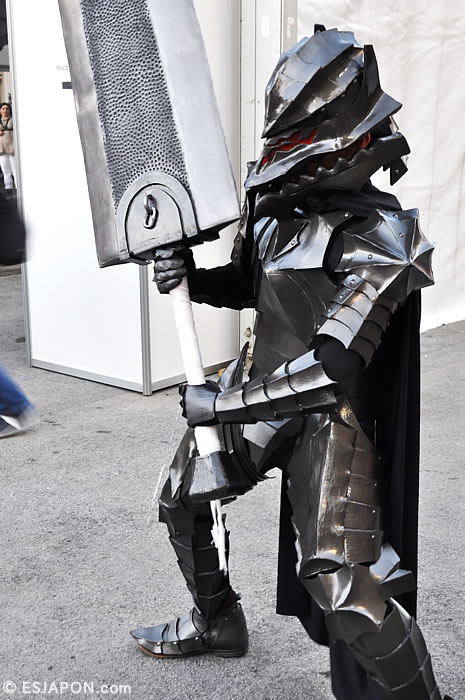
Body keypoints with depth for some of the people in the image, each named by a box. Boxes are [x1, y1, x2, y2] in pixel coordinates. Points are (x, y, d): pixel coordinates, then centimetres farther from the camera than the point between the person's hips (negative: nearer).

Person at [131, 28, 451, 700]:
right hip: (261, 386, 8)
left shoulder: (375, 234, -24)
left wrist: (221, 405, -22)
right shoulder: (275, 200, 0)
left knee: (346, 588, -12)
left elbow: (330, 372, -28)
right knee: (182, 500, 20)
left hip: (327, 416, -8)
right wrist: (189, 276, -3)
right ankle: (216, 624, 44)